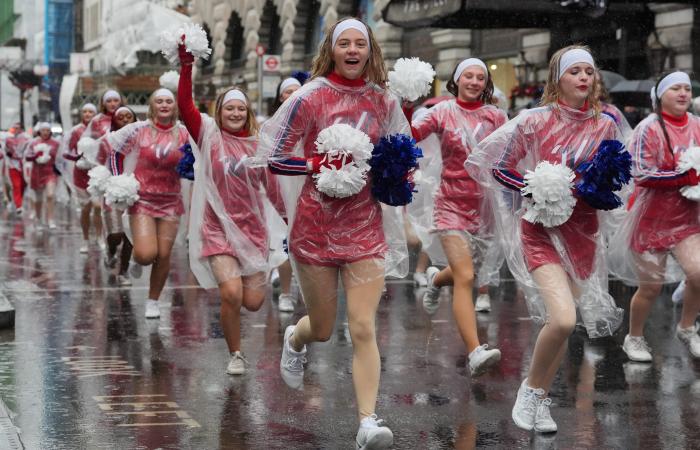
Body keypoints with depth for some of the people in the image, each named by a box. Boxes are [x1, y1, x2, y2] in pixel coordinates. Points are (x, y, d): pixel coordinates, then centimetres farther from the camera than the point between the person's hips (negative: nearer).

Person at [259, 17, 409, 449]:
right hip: (316, 224, -1)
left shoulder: (385, 101, 4)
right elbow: (273, 156, -5)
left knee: (363, 328, -10)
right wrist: (320, 164, -18)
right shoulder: (309, 98, -6)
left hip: (366, 224, 1)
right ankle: (294, 339, 48)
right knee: (323, 329, 11)